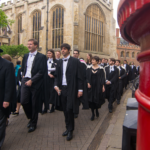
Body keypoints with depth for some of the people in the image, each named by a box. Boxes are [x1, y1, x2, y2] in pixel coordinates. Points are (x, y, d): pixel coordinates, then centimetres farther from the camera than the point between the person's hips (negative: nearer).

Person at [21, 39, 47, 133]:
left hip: (35, 83, -5)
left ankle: (33, 123, 23)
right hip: (25, 81, 5)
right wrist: (24, 75, 7)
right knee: (24, 101, -1)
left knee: (34, 104, 4)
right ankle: (31, 118, 27)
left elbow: (42, 72, -13)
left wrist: (31, 80, -16)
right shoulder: (26, 56, 13)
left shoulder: (41, 57, -6)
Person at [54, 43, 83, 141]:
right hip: (62, 88, 5)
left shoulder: (75, 61, -5)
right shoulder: (59, 62, 12)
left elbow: (79, 76, -6)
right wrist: (56, 85, -2)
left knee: (69, 110, -6)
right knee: (65, 110, 11)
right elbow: (57, 76, 14)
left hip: (71, 89, -5)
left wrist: (80, 89, -10)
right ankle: (68, 128, 26)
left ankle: (70, 131, 11)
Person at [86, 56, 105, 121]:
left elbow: (102, 78, -3)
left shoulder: (101, 69, -3)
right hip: (91, 86, 2)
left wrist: (103, 86, -8)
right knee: (91, 99, 3)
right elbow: (87, 77, 3)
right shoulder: (89, 68, 3)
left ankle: (97, 110, 33)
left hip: (98, 86, -2)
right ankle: (93, 113, 15)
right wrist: (88, 83, -12)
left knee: (97, 99, 4)